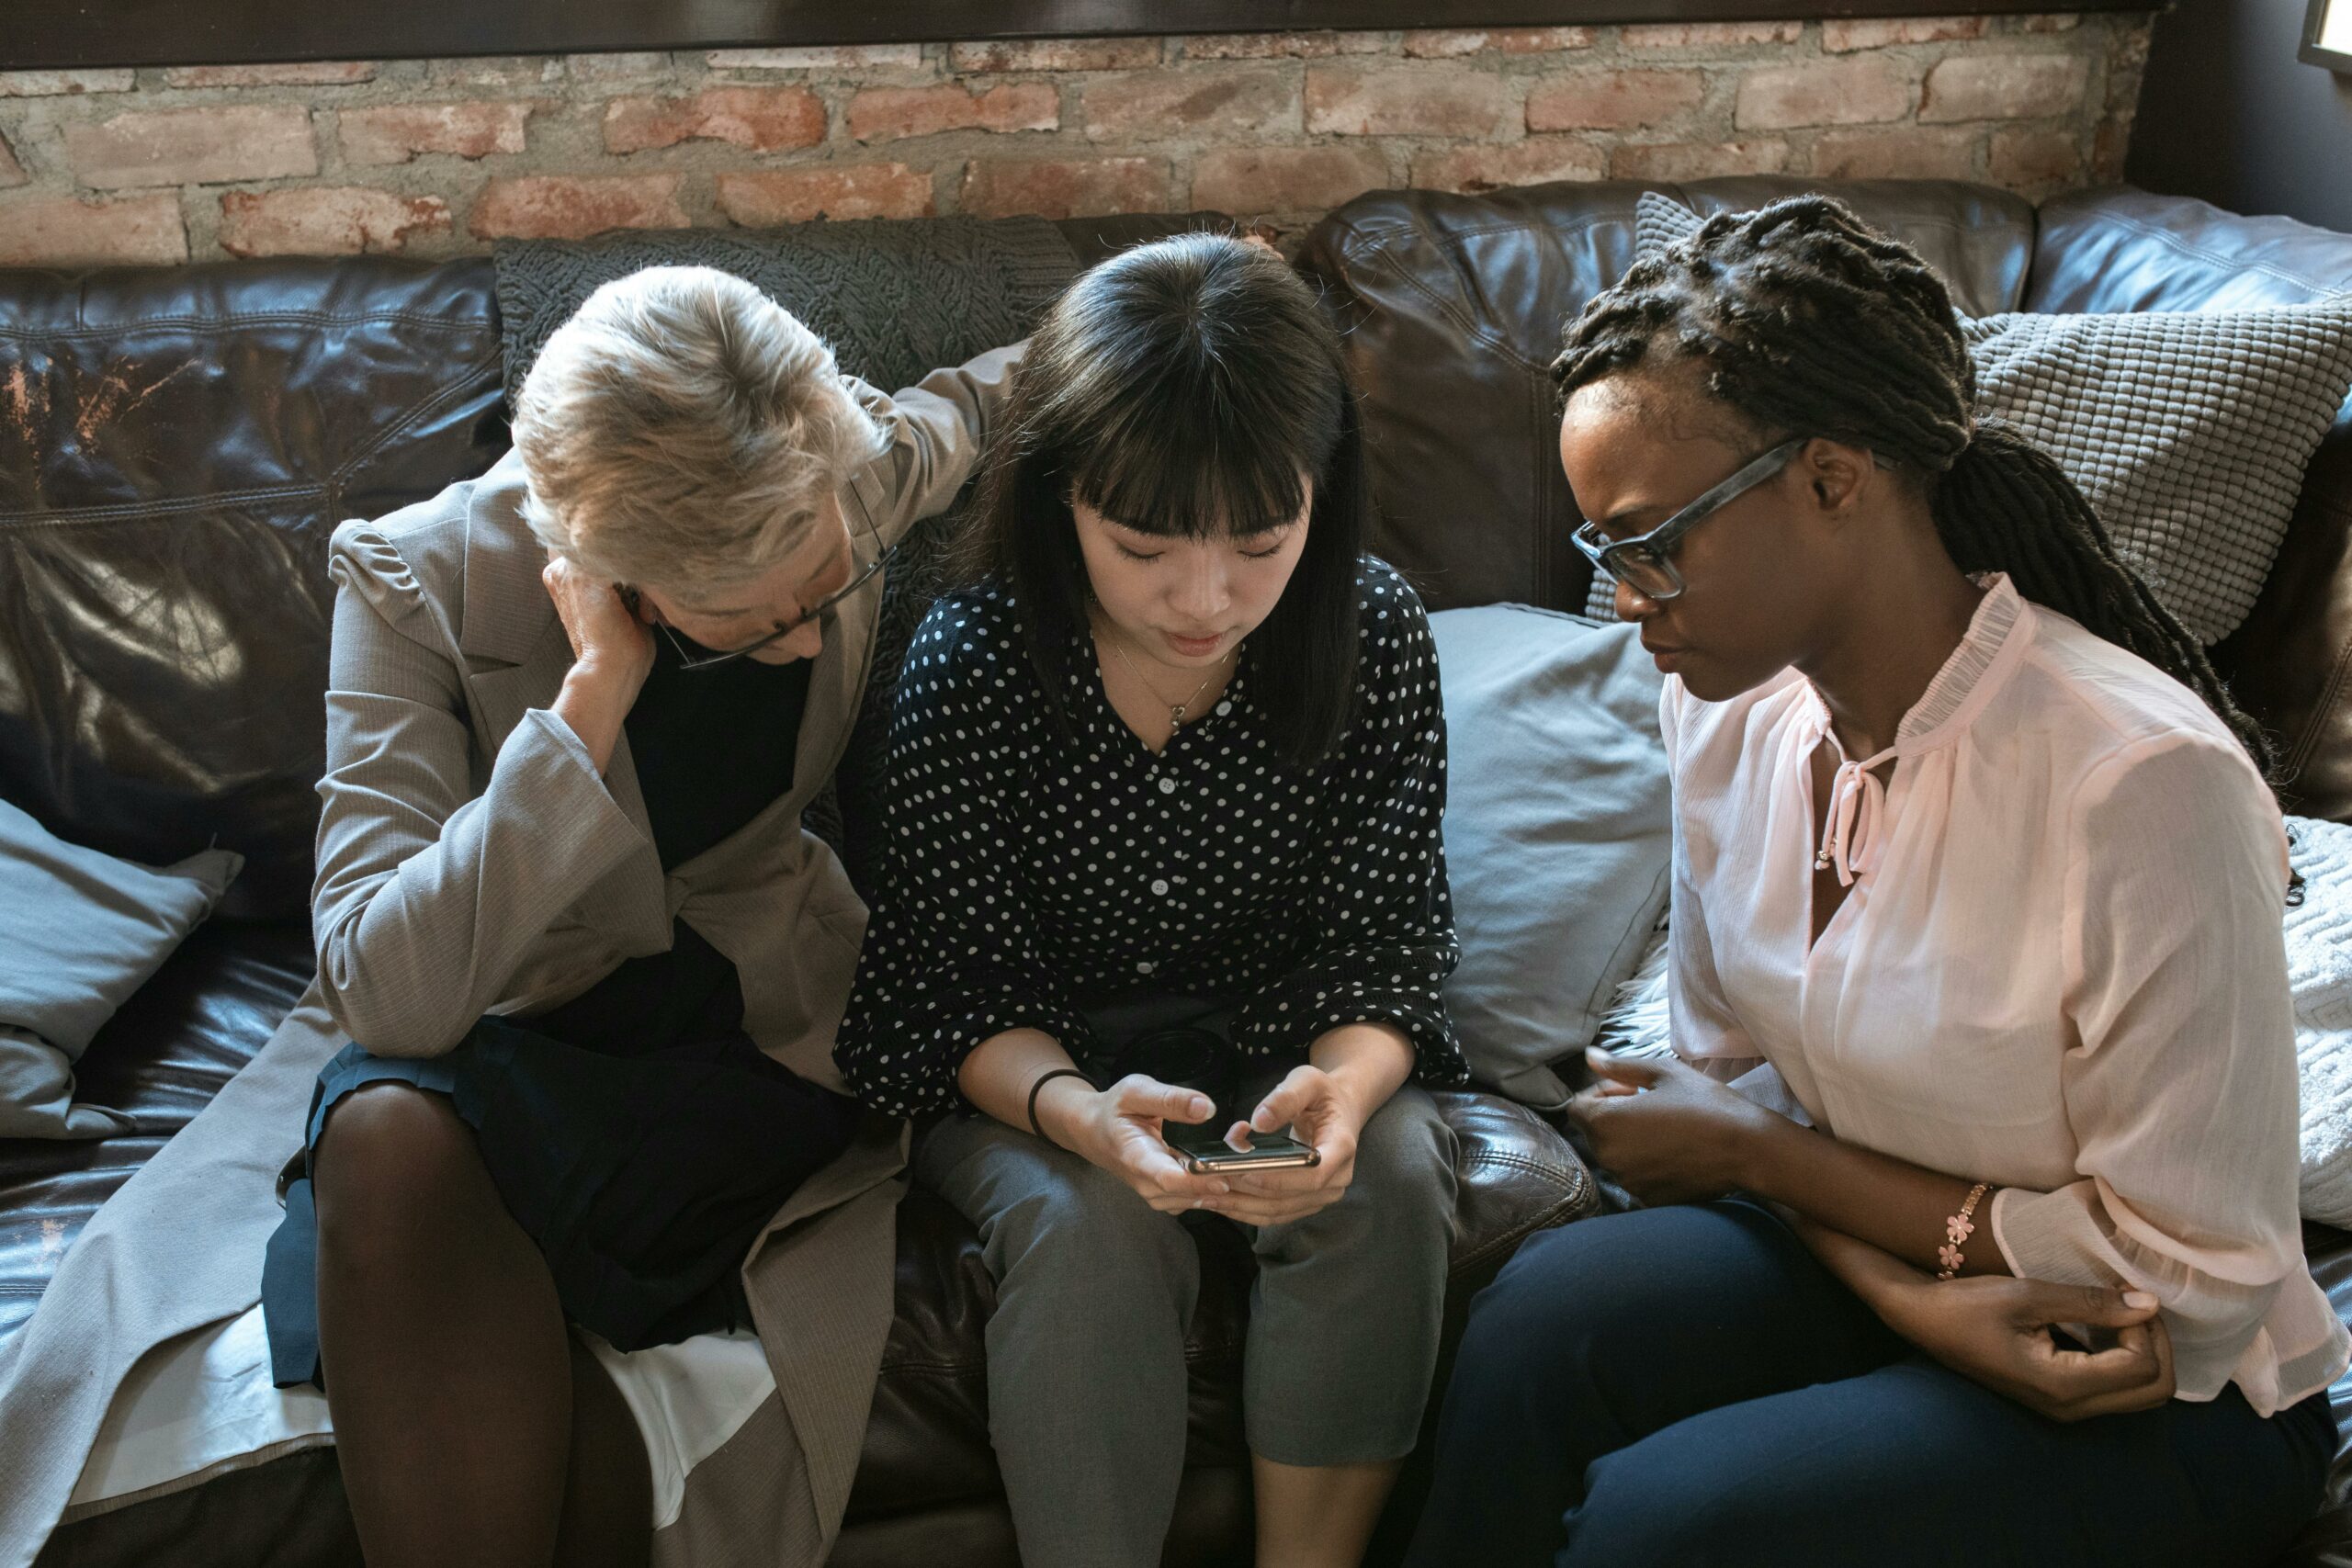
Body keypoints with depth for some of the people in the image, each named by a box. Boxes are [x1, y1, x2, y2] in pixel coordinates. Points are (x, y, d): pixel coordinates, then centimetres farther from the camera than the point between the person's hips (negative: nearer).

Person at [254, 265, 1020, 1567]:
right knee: (391, 1131, -36)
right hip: (520, 1032, 0)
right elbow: (387, 996, -31)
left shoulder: (850, 480, -11)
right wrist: (597, 688, -33)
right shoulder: (422, 580, -19)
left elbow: (1021, 380, 17)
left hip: (756, 1024, 1)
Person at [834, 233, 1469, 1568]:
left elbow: (1386, 953, -10)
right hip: (1030, 1063, -1)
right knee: (1089, 1223, -31)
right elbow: (963, 992, -14)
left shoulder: (1378, 635, -15)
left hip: (1281, 1042, 2)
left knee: (1388, 1182, -27)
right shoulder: (970, 664, -19)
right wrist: (1075, 1109, -36)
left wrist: (1342, 1089, -33)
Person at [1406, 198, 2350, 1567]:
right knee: (1548, 1314, -25)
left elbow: (2193, 1276, -19)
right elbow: (1728, 1071, 3)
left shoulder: (2143, 779, -27)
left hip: (2176, 1398, -4)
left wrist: (1754, 1155, -15)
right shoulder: (1728, 704, -7)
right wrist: (1909, 1294, -17)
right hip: (1868, 1250, 5)